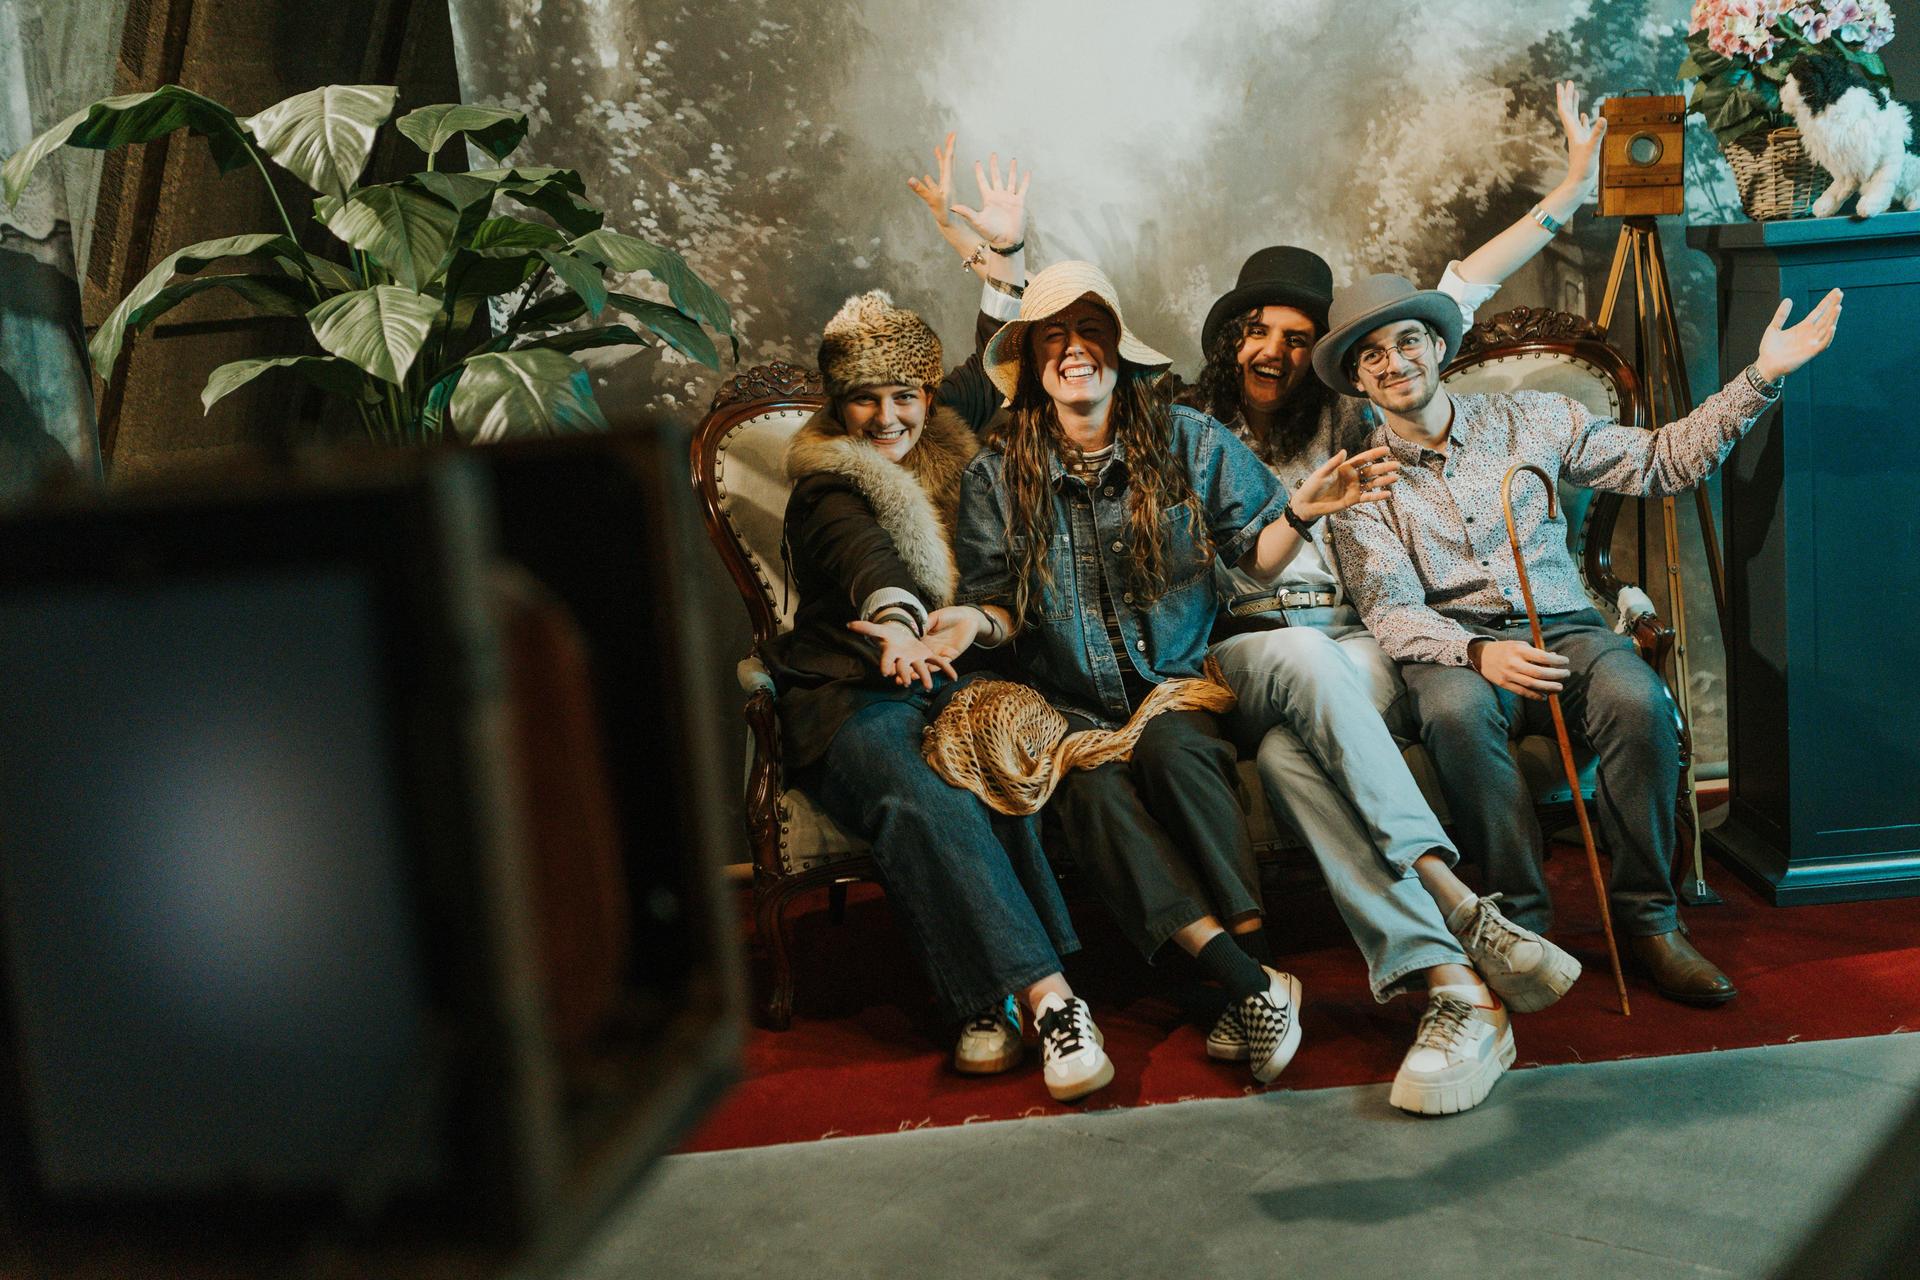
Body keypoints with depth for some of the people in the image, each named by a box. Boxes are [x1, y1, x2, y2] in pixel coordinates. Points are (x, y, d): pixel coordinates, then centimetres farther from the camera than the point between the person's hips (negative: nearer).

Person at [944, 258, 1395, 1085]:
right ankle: (1249, 982, -37)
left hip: (1179, 687, 0)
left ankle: (1259, 956, -33)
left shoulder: (1188, 442, 5)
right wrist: (974, 622, -15)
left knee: (1169, 749, -35)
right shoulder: (997, 473, 5)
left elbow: (1256, 553, 7)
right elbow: (1003, 605, 8)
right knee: (1094, 792, -32)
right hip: (1070, 710, 0)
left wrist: (1299, 516, -14)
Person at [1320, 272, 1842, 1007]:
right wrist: (1478, 654, -26)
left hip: (1562, 627, 2)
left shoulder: (1527, 420, 10)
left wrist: (1760, 378, 3)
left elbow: (1660, 460, 12)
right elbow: (1391, 611, -7)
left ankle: (1646, 918, -15)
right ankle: (1520, 922, -23)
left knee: (1639, 700, -31)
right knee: (1456, 713, -37)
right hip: (1453, 645, -2)